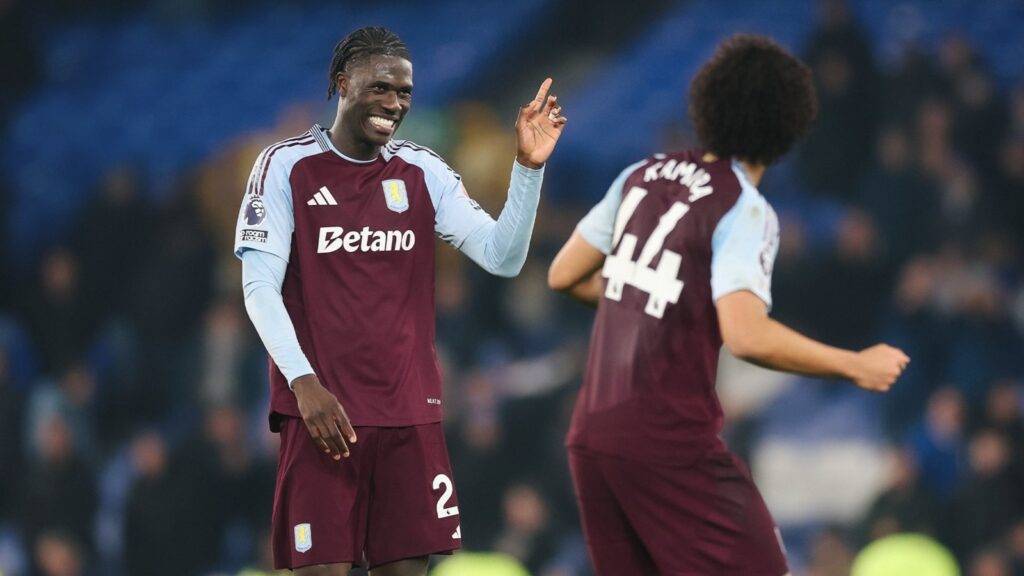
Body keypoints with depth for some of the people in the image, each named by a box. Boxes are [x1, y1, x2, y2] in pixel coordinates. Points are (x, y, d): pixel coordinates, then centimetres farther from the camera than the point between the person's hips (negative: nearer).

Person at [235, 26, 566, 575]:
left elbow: (502, 257, 2)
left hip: (409, 409, 4)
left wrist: (528, 168, -13)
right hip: (320, 408, -4)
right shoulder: (286, 166, -2)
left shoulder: (422, 172, 9)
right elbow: (259, 287, -7)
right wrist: (304, 382, -19)